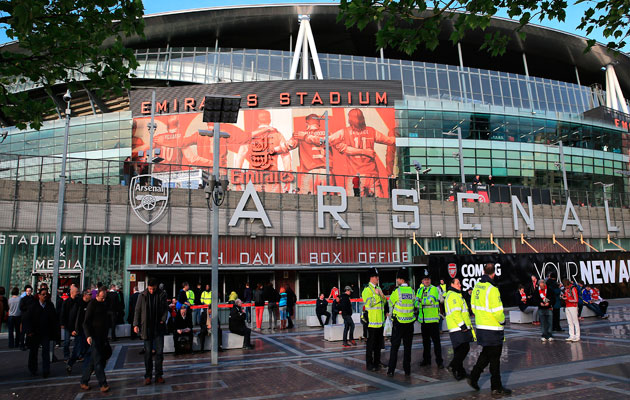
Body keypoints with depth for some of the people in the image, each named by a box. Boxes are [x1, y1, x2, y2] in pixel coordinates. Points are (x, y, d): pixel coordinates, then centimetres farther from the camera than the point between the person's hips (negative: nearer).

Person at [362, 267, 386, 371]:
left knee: (378, 343, 14)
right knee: (371, 343, -2)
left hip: (380, 321, 8)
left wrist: (382, 295, -2)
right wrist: (376, 294, -17)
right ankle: (369, 364, 6)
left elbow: (384, 302, 18)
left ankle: (377, 362, 25)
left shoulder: (378, 288, 15)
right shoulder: (367, 289, -10)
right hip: (372, 321, -8)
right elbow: (368, 303, -19)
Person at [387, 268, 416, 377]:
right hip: (410, 323, 3)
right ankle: (407, 370, 14)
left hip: (398, 323, -3)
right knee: (407, 347, 11)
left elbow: (391, 302, 2)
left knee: (394, 347, 3)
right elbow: (414, 304, 10)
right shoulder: (412, 291, 0)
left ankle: (391, 370, 4)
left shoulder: (397, 291, -13)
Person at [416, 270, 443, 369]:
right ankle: (426, 359, 25)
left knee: (436, 340, -3)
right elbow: (416, 301, 11)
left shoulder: (434, 289, -5)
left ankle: (439, 361, 4)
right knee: (425, 340, 14)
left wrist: (421, 300, -10)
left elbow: (430, 300, -20)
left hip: (433, 319, -6)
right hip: (423, 320, 6)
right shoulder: (419, 290, 13)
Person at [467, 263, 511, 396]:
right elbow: (497, 311, -20)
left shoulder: (477, 287, 5)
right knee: (494, 358, 4)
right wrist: (502, 320, -1)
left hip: (480, 326, 7)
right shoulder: (492, 289, -20)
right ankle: (496, 388, 14)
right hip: (493, 329, -7)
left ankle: (473, 377, 23)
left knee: (486, 354, 22)